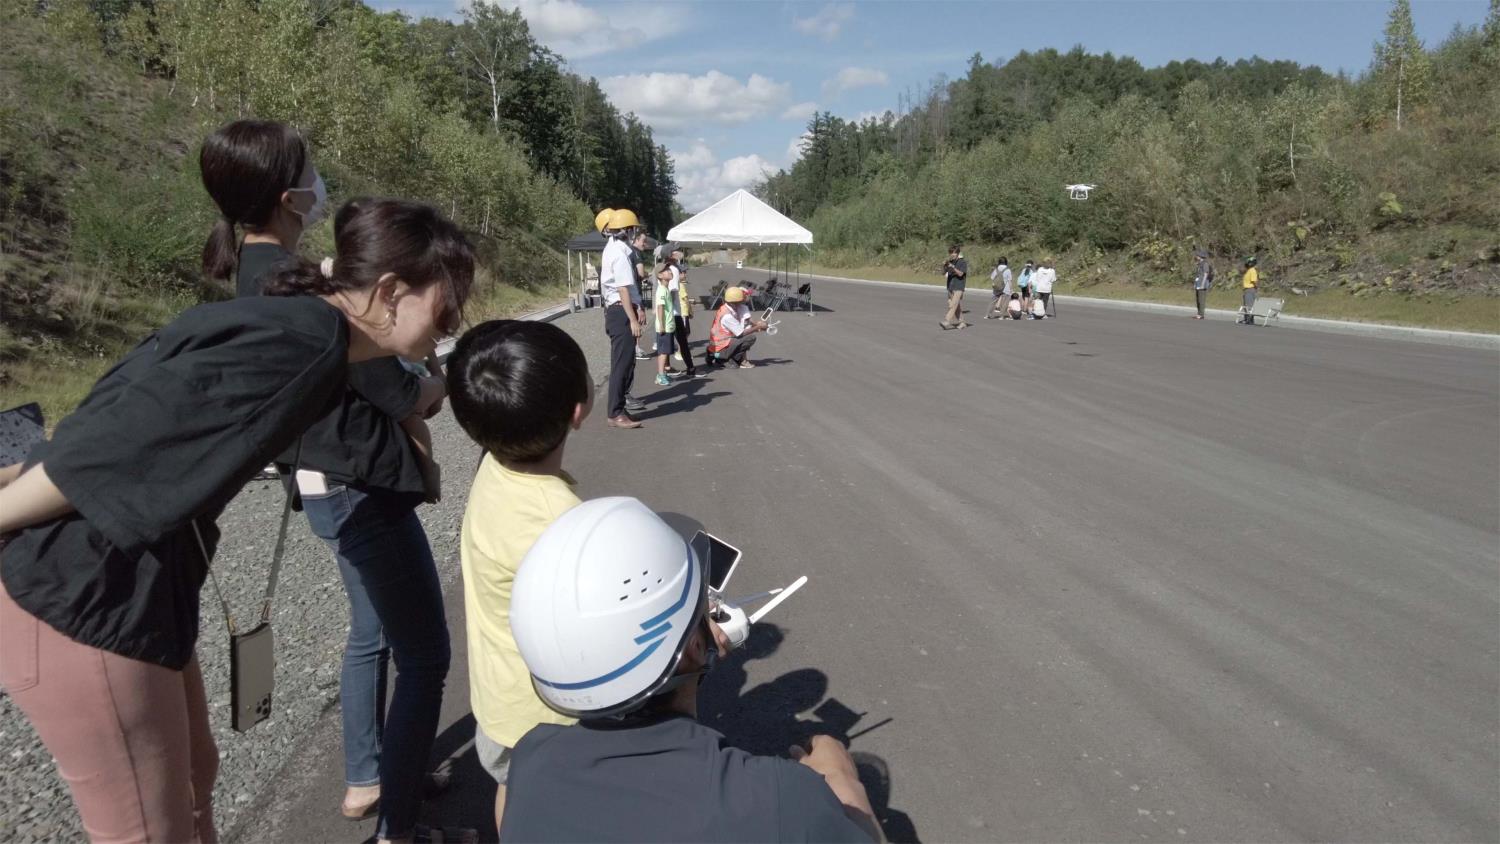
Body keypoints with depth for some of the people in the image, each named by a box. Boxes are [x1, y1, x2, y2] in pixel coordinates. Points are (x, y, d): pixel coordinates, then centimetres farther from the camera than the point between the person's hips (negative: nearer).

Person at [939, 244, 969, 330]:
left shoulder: (963, 262, -5)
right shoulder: (950, 262, 11)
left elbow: (960, 273, -18)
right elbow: (944, 273, 9)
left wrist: (953, 267, -30)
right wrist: (944, 266, -9)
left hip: (958, 288, -6)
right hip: (950, 287, 6)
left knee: (954, 304, -16)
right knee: (957, 306, 9)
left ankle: (947, 321, -25)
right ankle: (961, 322, 16)